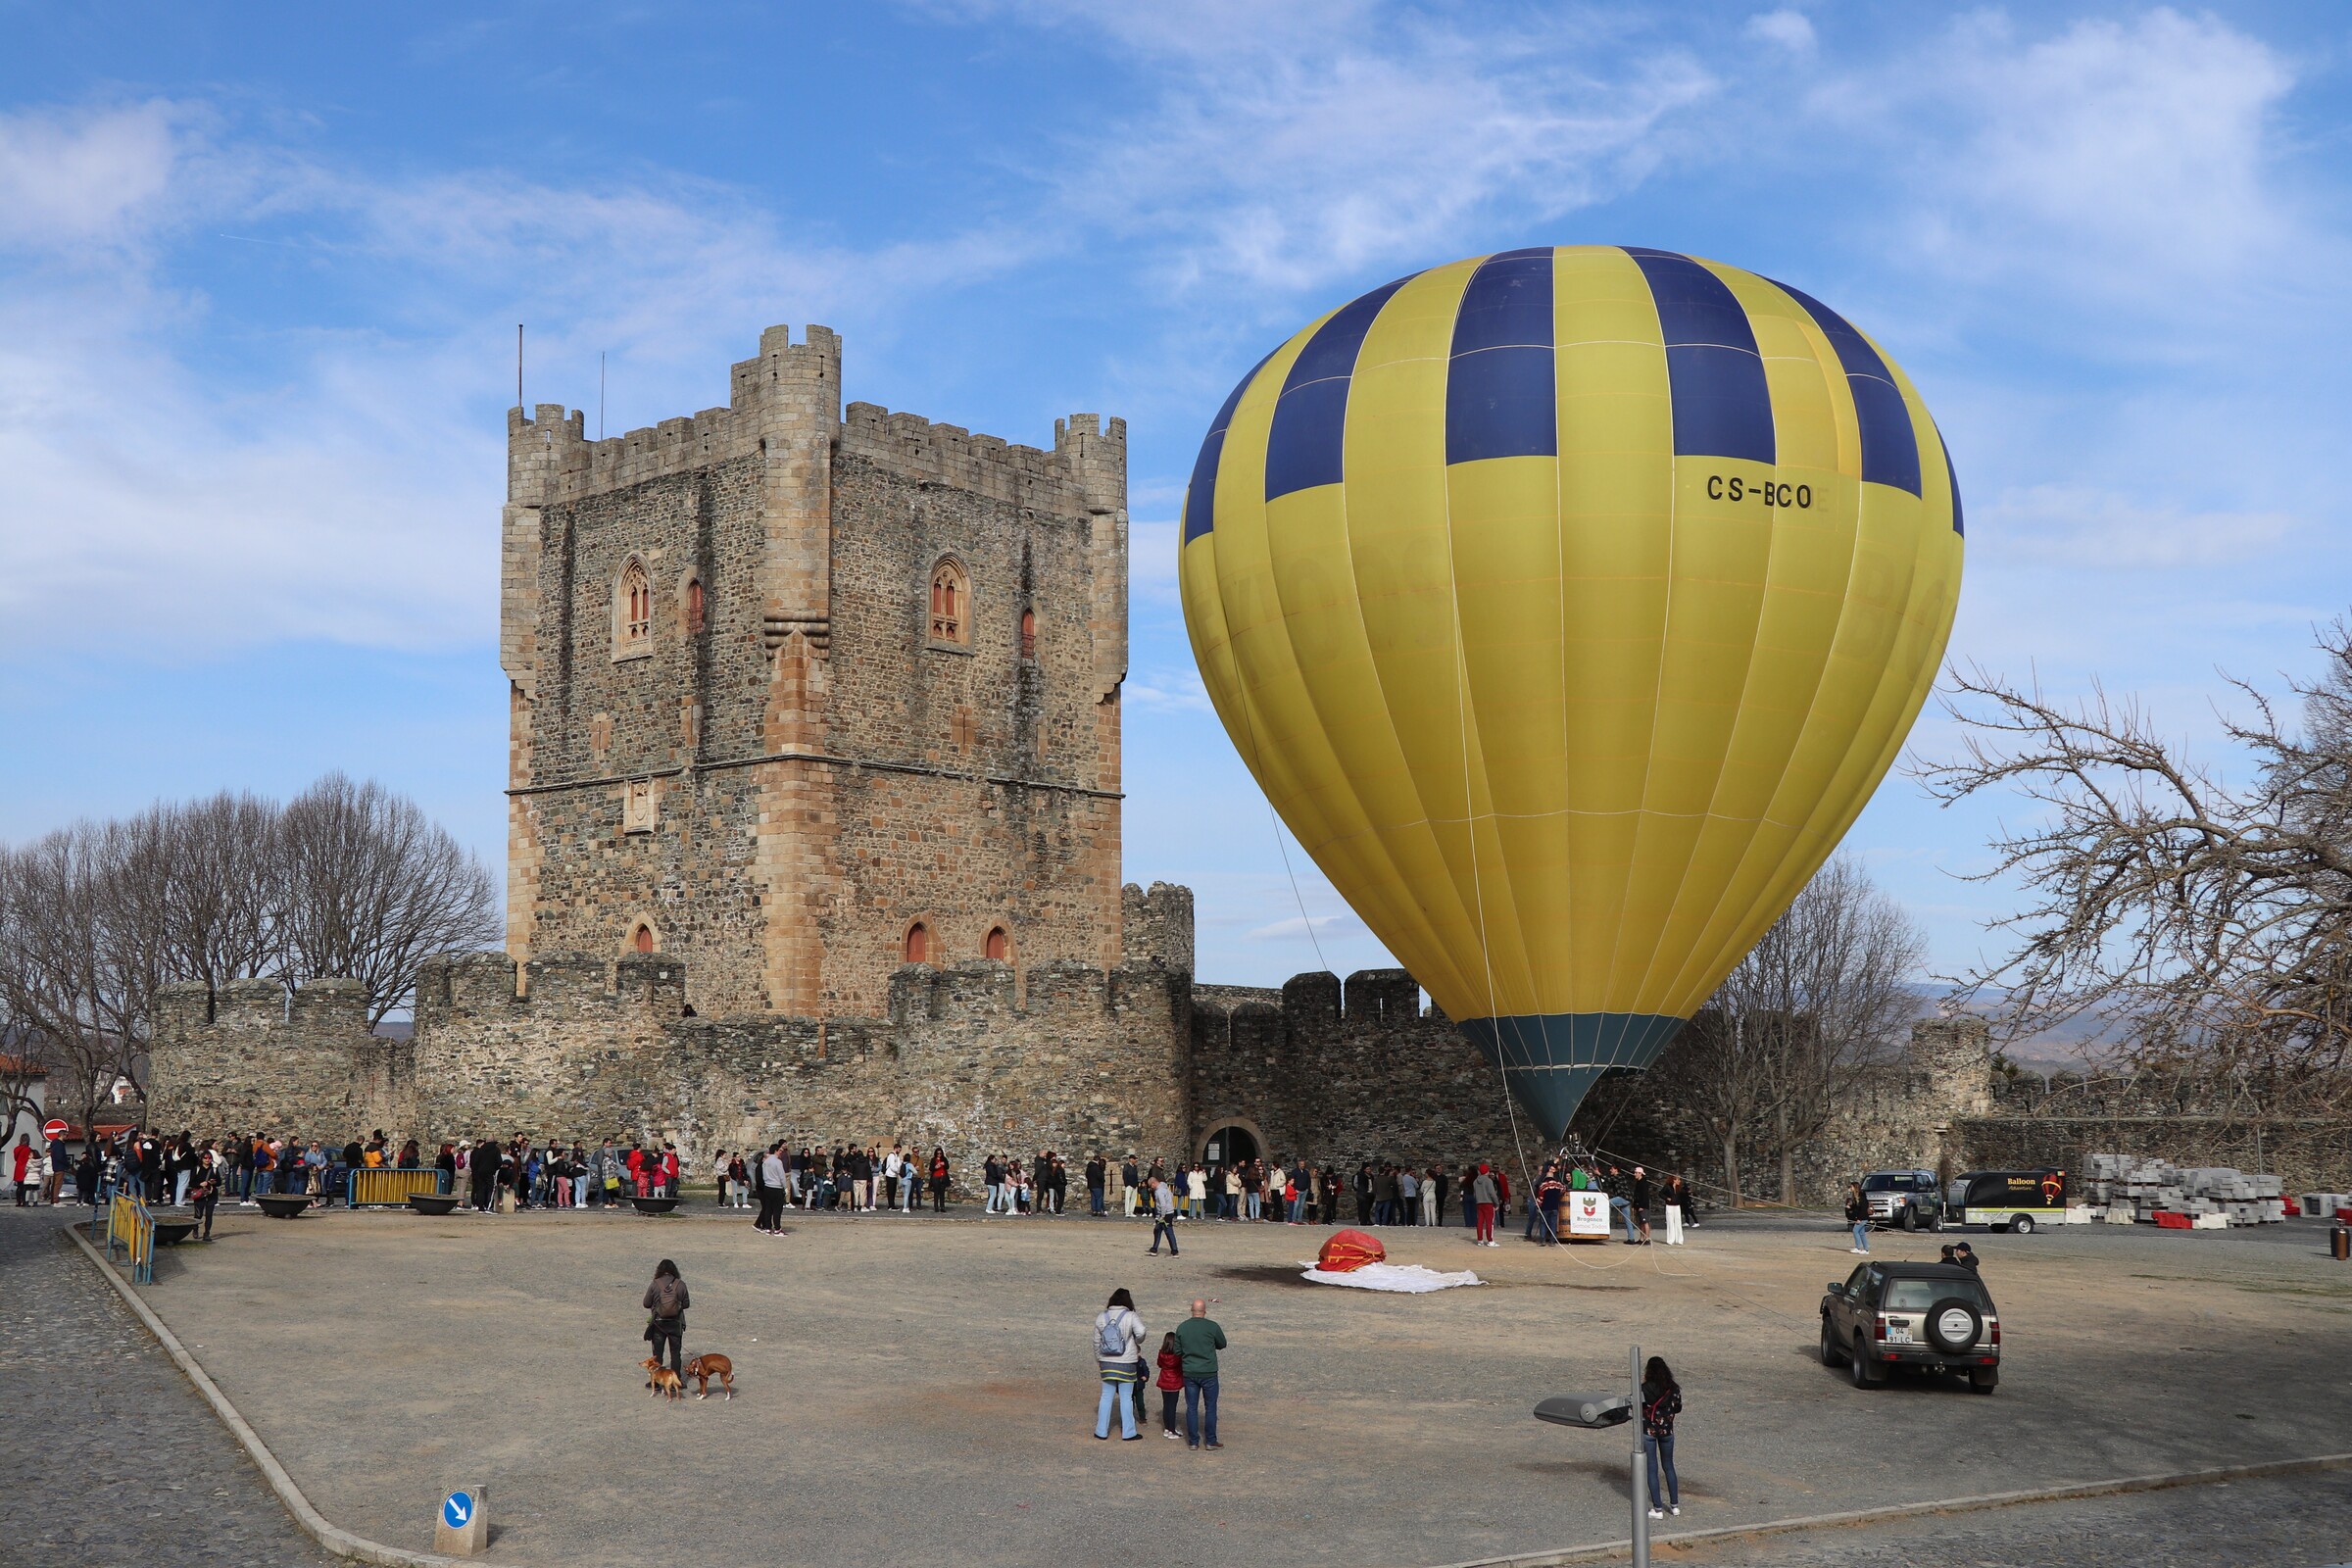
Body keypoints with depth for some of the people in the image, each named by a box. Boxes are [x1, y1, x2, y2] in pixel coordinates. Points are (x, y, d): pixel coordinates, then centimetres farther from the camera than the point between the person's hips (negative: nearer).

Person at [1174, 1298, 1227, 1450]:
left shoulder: (1182, 1327, -2)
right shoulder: (1212, 1326, -10)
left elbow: (1177, 1351, 4)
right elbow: (1222, 1344, 5)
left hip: (1189, 1373, 3)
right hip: (1209, 1373, -2)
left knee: (1191, 1407, 8)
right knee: (1211, 1406, 7)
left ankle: (1193, 1441, 10)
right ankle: (1211, 1441, 8)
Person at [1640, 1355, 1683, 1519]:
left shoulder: (1644, 1388, -16)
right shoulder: (1674, 1389, -6)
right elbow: (1678, 1409, 6)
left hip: (1648, 1431, -3)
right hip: (1667, 1431, 3)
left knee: (1652, 1469, 5)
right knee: (1669, 1467, 19)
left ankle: (1657, 1510, 6)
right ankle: (1675, 1506, 24)